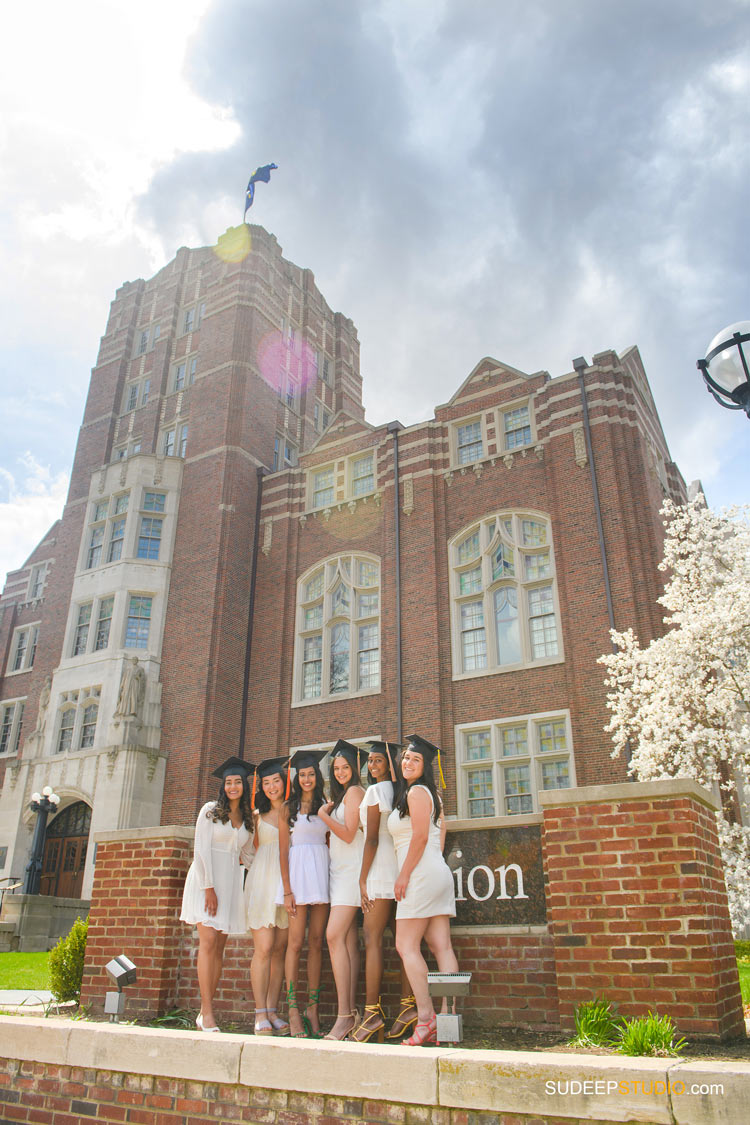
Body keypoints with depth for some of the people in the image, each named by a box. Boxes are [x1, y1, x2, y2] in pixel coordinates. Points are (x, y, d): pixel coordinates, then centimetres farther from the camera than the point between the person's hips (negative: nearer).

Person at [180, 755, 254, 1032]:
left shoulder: (247, 818, 12)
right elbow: (201, 849, -7)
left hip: (231, 881, 4)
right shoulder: (210, 810, -1)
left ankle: (204, 1013, 7)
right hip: (206, 877, -4)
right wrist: (208, 887, -13)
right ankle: (207, 1012, -11)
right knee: (208, 941, -14)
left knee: (219, 947, 2)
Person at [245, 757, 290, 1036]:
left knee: (279, 950, 3)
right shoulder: (257, 816, 9)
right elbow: (253, 849, 12)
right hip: (262, 883, -1)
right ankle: (260, 1015, 0)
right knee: (263, 949, -6)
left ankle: (272, 1011, 10)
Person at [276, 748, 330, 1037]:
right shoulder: (288, 809, 5)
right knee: (296, 942, -4)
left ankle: (313, 1009, 9)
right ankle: (293, 1010, 0)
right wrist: (287, 890, -6)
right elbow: (283, 851, 0)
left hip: (322, 871, 3)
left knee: (316, 942, 4)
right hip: (298, 871, -3)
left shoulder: (325, 806, 12)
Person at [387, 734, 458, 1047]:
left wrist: (403, 874, -13)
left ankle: (426, 1018, -8)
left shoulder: (416, 791, -7)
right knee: (441, 947, 2)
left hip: (421, 873, -9)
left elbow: (420, 836, -16)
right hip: (438, 873, 9)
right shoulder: (431, 795, 21)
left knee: (406, 945, -6)